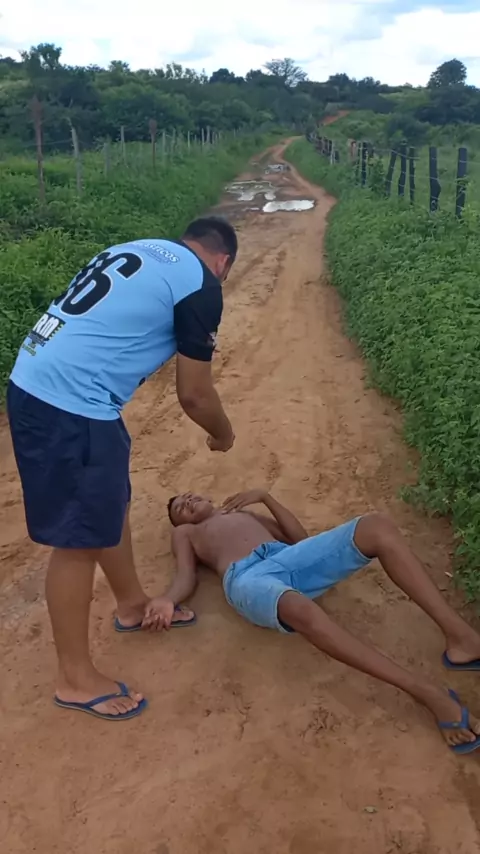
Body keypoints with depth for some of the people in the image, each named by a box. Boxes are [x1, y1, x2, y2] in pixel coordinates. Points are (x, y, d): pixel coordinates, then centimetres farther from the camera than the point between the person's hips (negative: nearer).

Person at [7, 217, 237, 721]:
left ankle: (132, 605, 44)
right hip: (70, 406, -9)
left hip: (34, 384, 10)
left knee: (110, 504, 23)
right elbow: (194, 395, -2)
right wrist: (223, 434, 17)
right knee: (79, 538, 3)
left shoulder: (139, 249, 19)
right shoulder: (201, 285, -5)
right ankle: (75, 679, 21)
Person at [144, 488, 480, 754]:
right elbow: (186, 577, 13)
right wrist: (167, 601, -8)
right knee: (299, 608, -42)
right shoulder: (185, 533, 33)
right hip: (247, 578, -4)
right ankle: (431, 694, -41)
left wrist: (265, 496, 19)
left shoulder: (247, 512, 39)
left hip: (291, 558, 5)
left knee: (378, 527, -20)